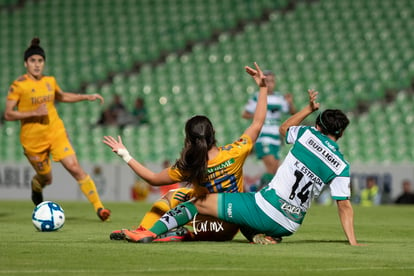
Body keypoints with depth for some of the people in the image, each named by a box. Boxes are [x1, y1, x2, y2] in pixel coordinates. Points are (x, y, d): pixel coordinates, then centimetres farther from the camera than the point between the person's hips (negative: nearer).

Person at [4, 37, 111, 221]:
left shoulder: (50, 81, 5)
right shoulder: (18, 85, -10)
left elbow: (61, 96, 27)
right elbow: (8, 114, -13)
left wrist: (87, 97, 17)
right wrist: (34, 112, -24)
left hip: (56, 132, 3)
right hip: (33, 139, -3)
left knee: (75, 168, -12)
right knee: (46, 179, 10)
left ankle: (98, 207, -11)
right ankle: (36, 186, 49)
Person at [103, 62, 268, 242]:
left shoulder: (187, 169, -20)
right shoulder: (234, 153, -20)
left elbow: (153, 179, -5)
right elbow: (257, 124, -8)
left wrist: (126, 157, 3)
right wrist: (263, 87, -2)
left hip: (207, 230, -2)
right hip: (231, 228, 2)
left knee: (171, 197, 20)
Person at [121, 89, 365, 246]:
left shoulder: (307, 135, -1)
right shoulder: (342, 167, 1)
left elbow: (284, 128, 21)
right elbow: (345, 206, -1)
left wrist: (309, 108, 31)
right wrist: (353, 241, 6)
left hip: (265, 208, -3)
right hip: (288, 227, 3)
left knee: (200, 203, 9)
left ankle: (151, 232, 2)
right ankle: (262, 236, 4)